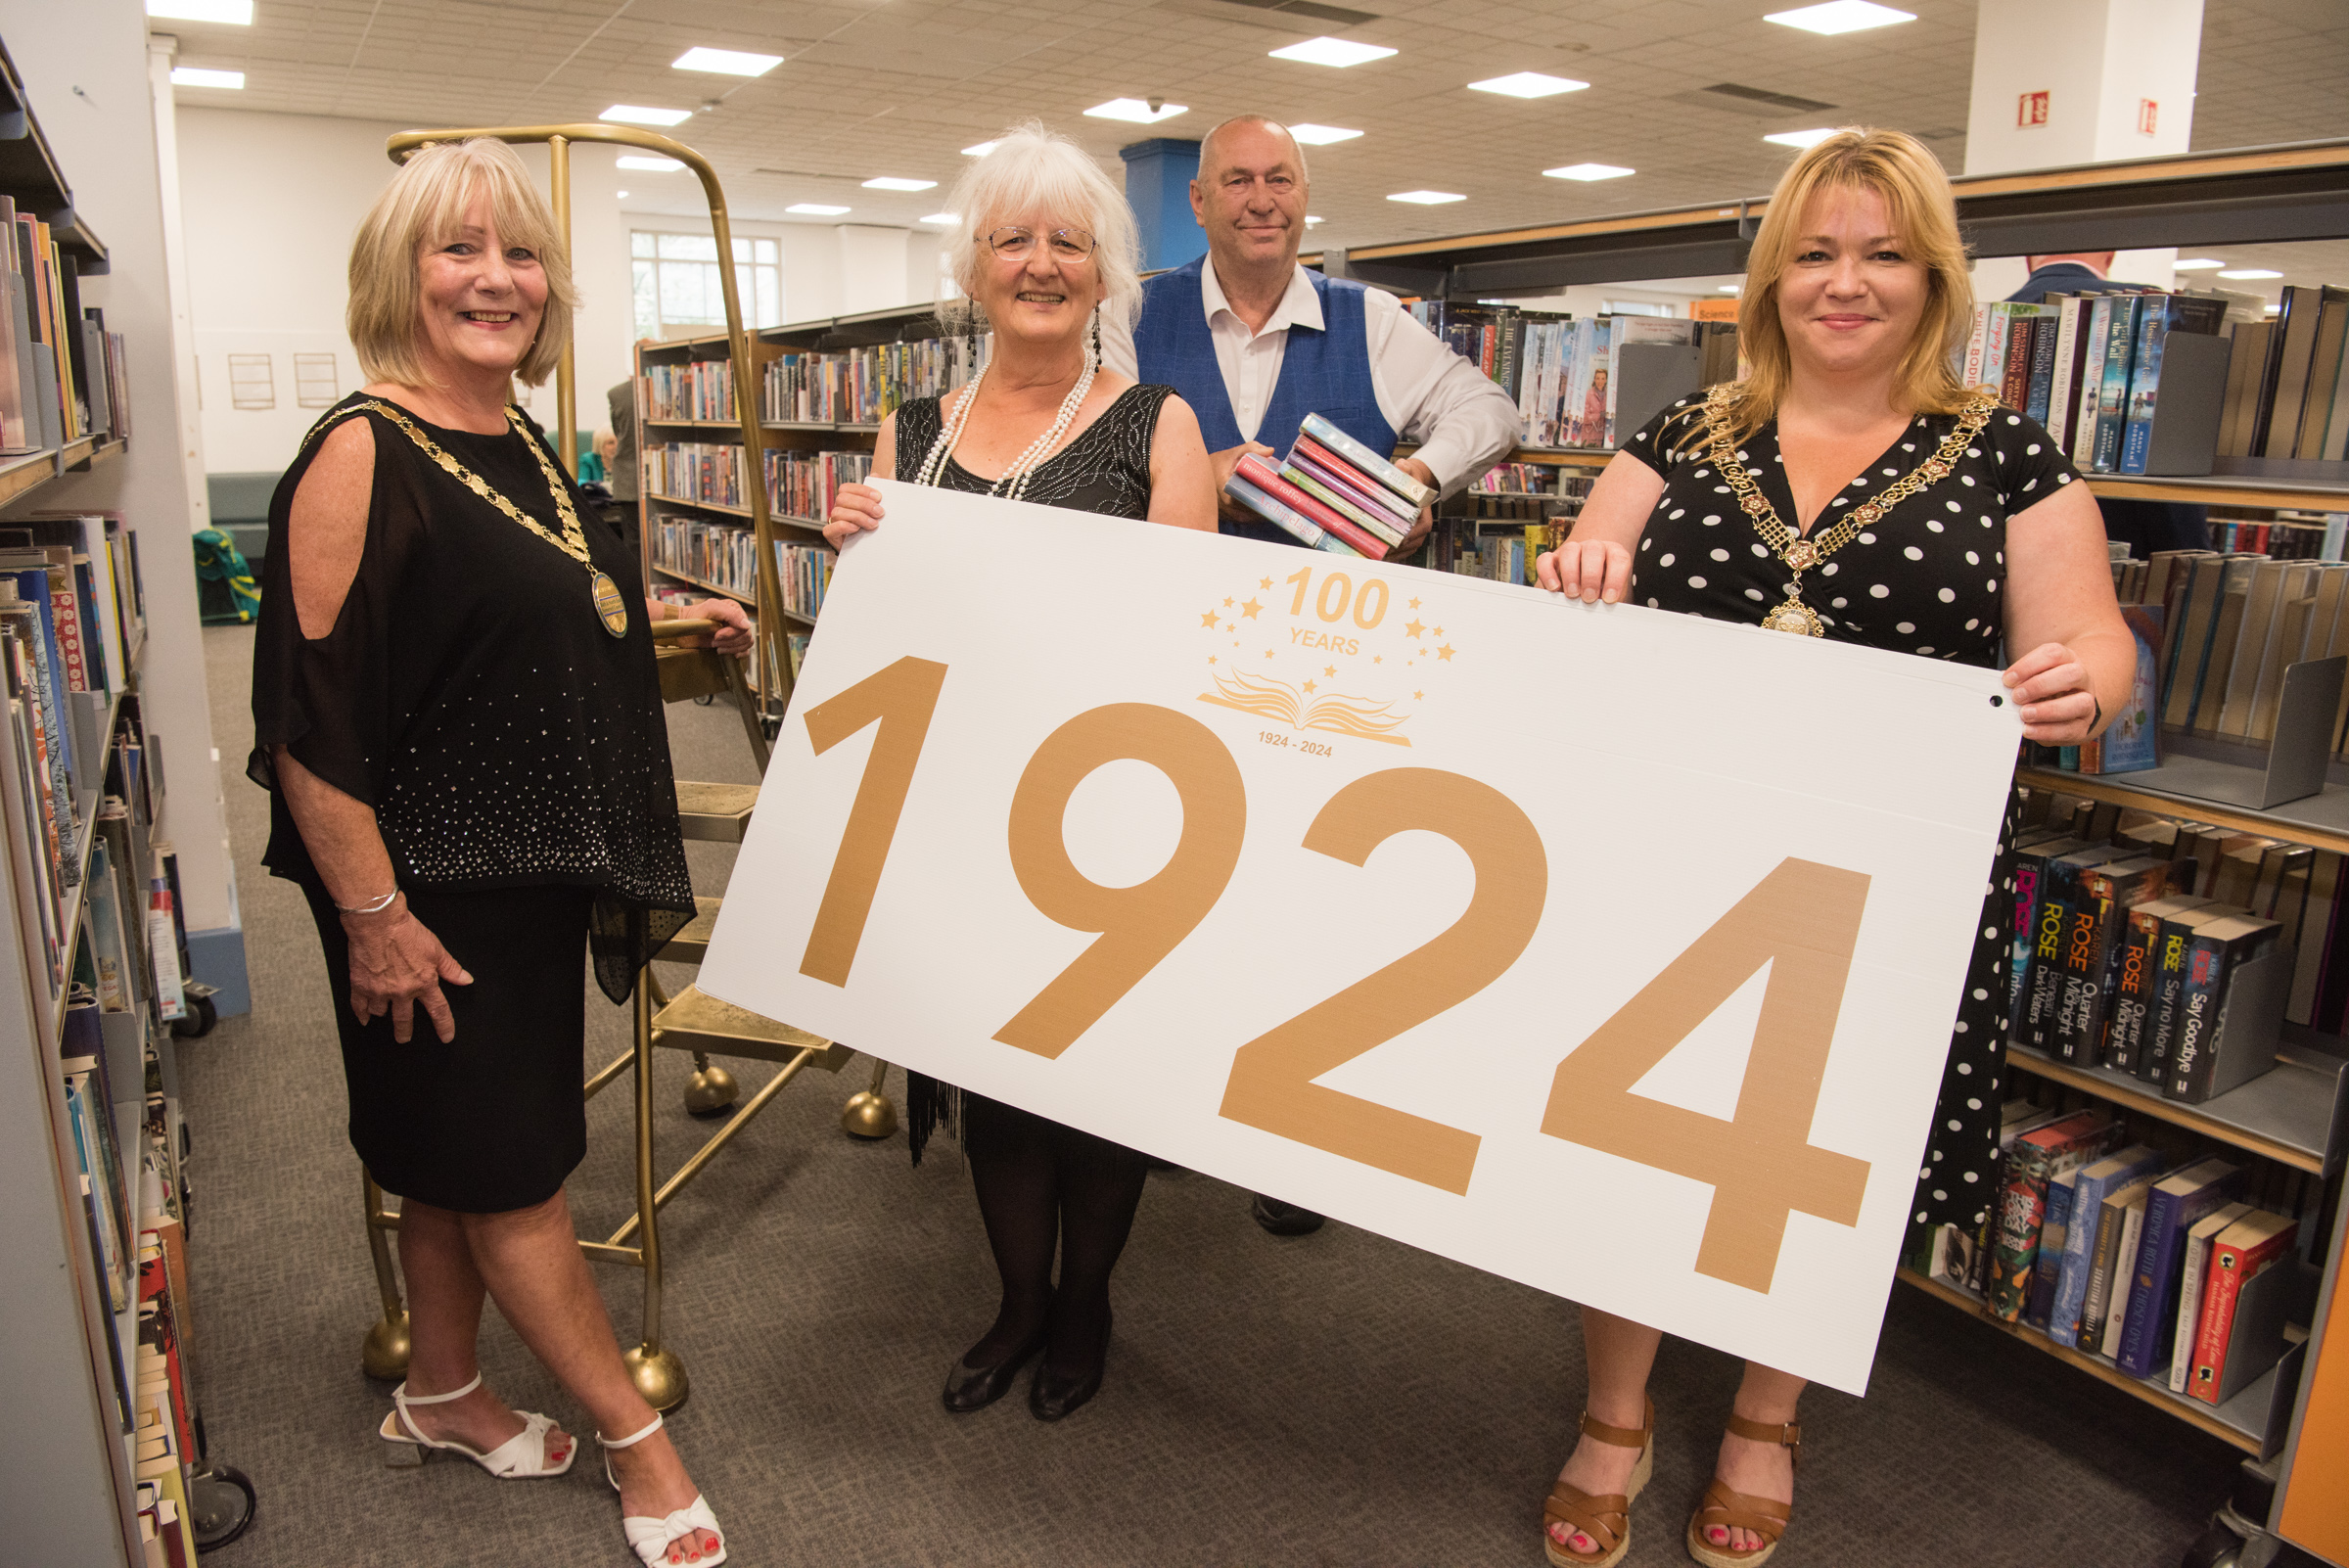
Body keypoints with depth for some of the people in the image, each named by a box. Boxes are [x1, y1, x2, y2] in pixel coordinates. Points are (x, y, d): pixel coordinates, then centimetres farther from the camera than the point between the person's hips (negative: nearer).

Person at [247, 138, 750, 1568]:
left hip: (533, 869, 8)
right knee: (507, 1164, 7)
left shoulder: (521, 445, 8)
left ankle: (443, 1396, 40)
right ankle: (633, 1435, 23)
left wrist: (670, 624, 15)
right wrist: (372, 913, -20)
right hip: (433, 887, -8)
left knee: (465, 1153, 21)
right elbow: (308, 716, -21)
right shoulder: (362, 455, -18)